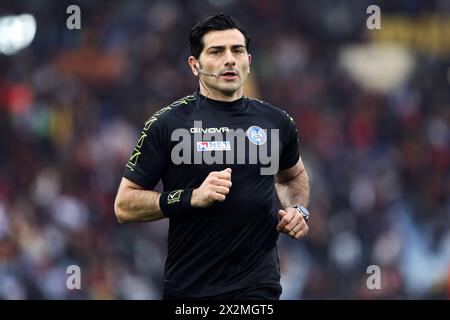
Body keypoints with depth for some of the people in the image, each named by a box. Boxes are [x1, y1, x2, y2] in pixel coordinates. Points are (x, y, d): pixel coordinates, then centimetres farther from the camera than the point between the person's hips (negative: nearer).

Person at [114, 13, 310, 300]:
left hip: (258, 285, 2)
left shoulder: (276, 122, 6)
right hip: (190, 287, -2)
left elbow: (294, 175, 27)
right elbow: (124, 206, -5)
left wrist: (298, 210, 6)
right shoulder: (167, 125, -5)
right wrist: (191, 198, -18)